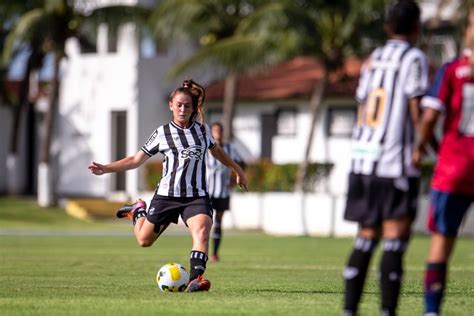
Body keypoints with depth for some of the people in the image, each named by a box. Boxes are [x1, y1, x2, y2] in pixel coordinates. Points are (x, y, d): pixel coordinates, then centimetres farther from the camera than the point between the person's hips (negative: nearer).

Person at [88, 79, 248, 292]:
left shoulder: (202, 130, 5)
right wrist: (105, 169, -4)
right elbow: (137, 160, 5)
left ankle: (195, 278, -37)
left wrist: (237, 170, 33)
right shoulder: (162, 133, -1)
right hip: (167, 195, 0)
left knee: (201, 230, -29)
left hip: (197, 196, 0)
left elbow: (216, 151, 26)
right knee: (144, 240, 12)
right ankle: (138, 211, 43)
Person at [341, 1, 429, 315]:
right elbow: (417, 112, -9)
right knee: (396, 237, -6)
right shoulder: (414, 59, -5)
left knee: (367, 236, 12)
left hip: (363, 159, 6)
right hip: (397, 163, -6)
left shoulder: (372, 59, 14)